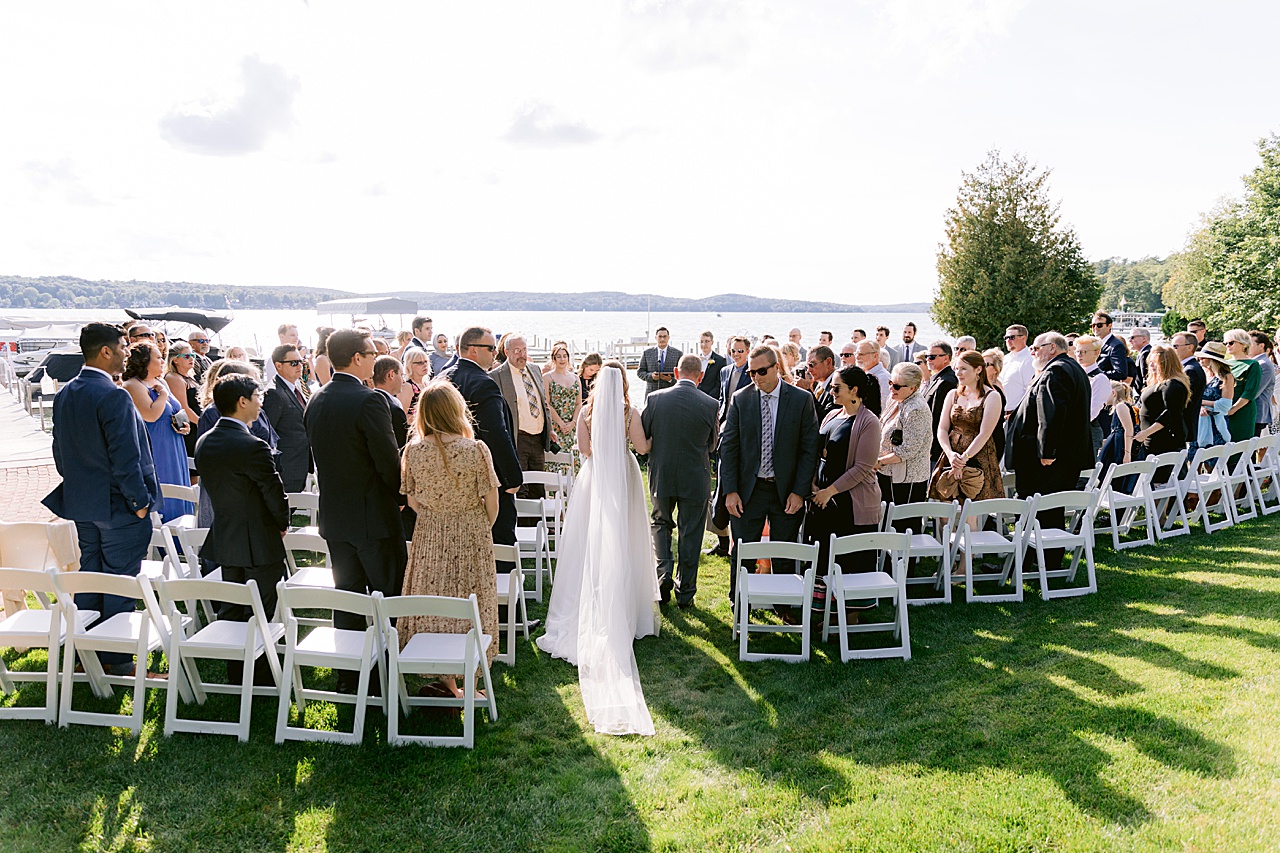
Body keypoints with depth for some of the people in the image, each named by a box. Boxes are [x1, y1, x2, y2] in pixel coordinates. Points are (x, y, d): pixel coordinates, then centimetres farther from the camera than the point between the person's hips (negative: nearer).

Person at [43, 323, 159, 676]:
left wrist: (77, 487, 20)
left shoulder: (64, 395, 6)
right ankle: (115, 659, 10)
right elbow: (125, 457, -22)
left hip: (81, 504, 8)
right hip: (118, 505, -8)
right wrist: (139, 500, -13)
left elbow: (60, 451, 12)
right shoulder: (114, 397, -21)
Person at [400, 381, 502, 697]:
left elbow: (411, 499, 1)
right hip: (470, 537, -2)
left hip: (429, 538, 3)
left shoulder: (413, 450, -8)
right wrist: (484, 528, 6)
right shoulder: (475, 449, -17)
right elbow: (491, 502, -12)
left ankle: (446, 675, 25)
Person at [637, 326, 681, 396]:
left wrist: (671, 380, -15)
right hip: (652, 393, 1)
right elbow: (640, 372, 9)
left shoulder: (678, 354, 5)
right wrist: (651, 376, -11)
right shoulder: (646, 353, 9)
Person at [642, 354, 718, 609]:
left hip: (662, 476, 1)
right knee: (690, 535, 11)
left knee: (660, 523, 23)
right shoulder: (709, 404, -11)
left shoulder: (654, 399, -10)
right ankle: (685, 594, 19)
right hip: (695, 478, -1)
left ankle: (664, 575, 7)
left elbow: (642, 438, -2)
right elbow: (712, 444, 2)